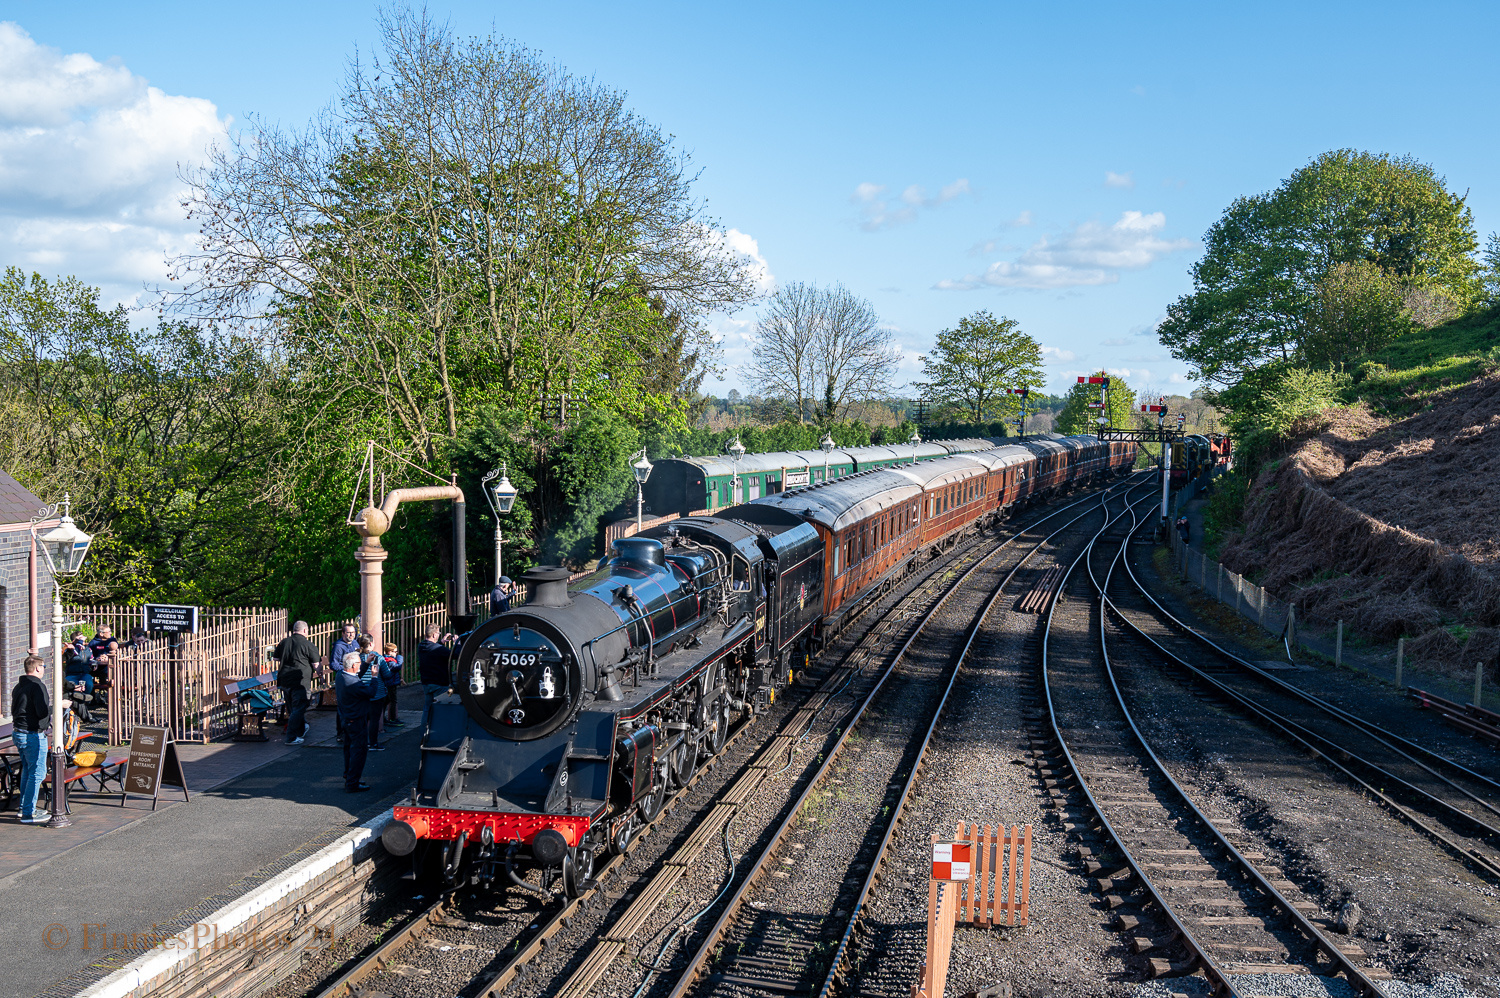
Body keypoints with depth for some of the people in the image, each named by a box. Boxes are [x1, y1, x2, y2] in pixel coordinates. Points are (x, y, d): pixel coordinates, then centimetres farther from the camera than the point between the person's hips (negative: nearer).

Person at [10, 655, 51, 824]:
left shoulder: (18, 686, 12)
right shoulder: (37, 686, -16)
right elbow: (43, 712, -23)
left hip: (18, 733, 9)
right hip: (33, 735, -9)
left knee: (27, 771, 19)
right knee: (37, 773, -5)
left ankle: (25, 808, 25)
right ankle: (28, 813, -6)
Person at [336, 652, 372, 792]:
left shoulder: (340, 677, 0)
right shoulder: (353, 684, -29)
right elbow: (371, 692, -21)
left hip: (346, 719, 10)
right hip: (356, 721, -10)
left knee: (349, 749, 20)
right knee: (359, 751, -1)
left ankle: (348, 779, 31)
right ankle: (352, 784, 2)